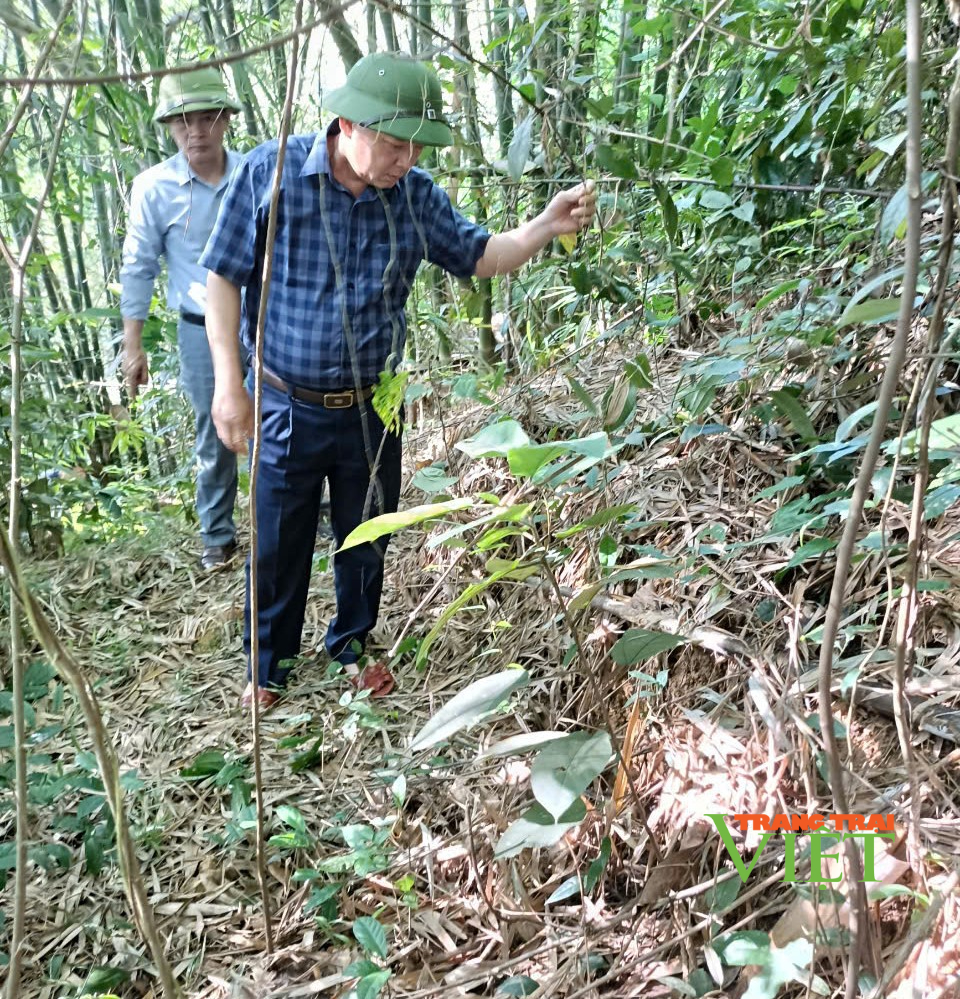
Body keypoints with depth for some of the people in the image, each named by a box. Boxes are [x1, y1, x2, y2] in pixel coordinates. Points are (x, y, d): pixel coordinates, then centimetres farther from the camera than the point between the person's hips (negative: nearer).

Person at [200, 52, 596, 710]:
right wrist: (229, 382, -13)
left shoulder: (415, 194, -5)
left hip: (372, 408, 3)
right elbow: (225, 277, -8)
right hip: (288, 407, -2)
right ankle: (270, 667, 34)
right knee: (279, 547, 11)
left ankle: (353, 646, 42)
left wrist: (548, 225, -14)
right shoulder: (271, 173, -14)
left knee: (366, 539, 17)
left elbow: (477, 256, 5)